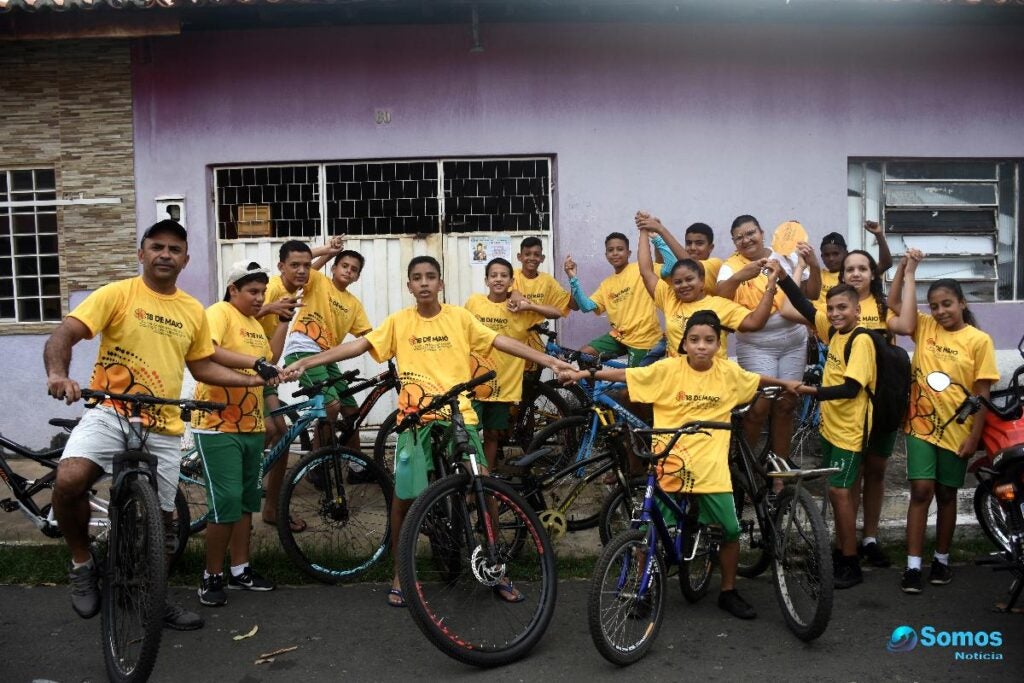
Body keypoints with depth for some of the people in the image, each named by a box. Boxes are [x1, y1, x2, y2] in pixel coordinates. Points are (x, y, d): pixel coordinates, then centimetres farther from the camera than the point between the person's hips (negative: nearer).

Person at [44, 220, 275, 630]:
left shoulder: (194, 311, 8)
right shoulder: (117, 294, -4)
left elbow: (202, 366, 18)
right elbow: (63, 336, -12)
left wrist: (253, 380, 7)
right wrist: (58, 374, -33)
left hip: (164, 428, 4)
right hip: (110, 413, -3)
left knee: (160, 517, 12)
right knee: (69, 480, -30)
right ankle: (83, 563, -1)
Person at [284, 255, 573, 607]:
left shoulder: (459, 317, 4)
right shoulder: (398, 321, 4)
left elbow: (503, 342, 1)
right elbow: (358, 345, -2)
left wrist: (550, 361, -4)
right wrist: (307, 361, -11)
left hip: (459, 416, 0)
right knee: (405, 495, 4)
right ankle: (400, 573, 25)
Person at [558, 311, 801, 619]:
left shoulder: (728, 371, 2)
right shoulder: (668, 369, -9)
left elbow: (756, 381, 23)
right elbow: (625, 374, -12)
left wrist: (784, 382, 26)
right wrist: (585, 373, -20)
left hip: (712, 467, 3)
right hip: (670, 464, -3)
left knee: (731, 530, 6)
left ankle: (728, 592, 28)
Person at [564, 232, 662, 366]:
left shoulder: (641, 269, -7)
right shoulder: (607, 284, 11)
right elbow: (587, 306, -1)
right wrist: (573, 279, -9)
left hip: (643, 338, -6)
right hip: (618, 336, 6)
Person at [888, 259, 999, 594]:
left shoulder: (979, 340, -5)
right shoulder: (924, 327, 2)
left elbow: (982, 393, -5)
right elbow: (893, 306, -8)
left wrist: (974, 436, -8)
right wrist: (905, 267, -14)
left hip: (956, 431, 0)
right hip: (921, 425, 1)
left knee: (946, 494, 12)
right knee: (921, 491, -4)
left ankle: (942, 559, 26)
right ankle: (913, 566, -2)